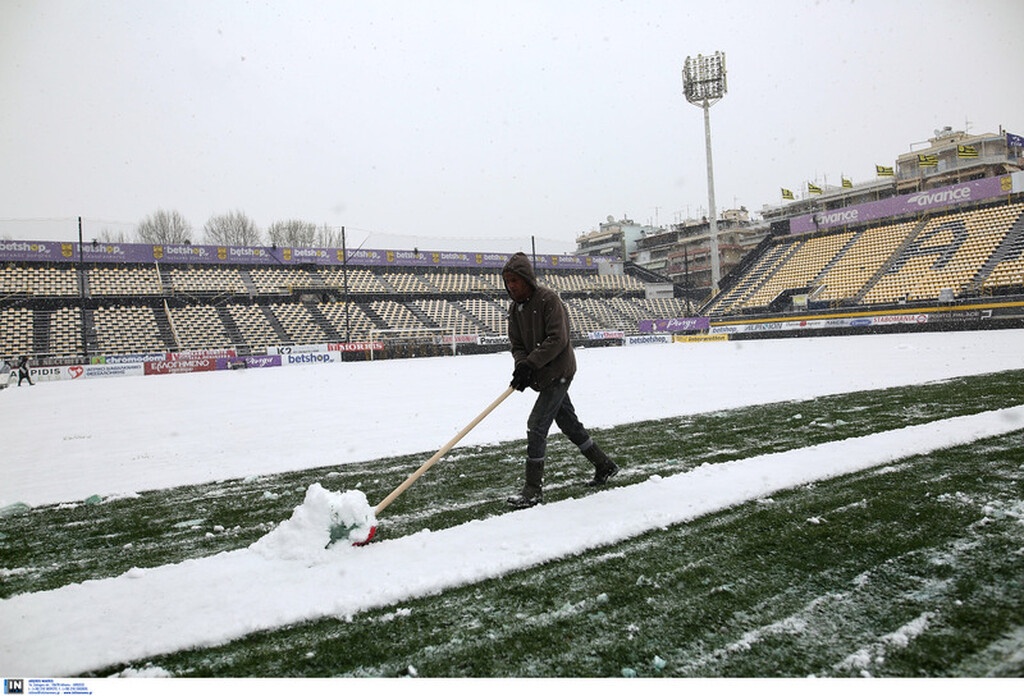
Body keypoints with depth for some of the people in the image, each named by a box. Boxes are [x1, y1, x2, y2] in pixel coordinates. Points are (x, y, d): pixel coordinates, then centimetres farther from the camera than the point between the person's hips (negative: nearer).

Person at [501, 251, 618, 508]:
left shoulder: (548, 299, -16)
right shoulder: (515, 308, 8)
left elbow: (557, 340, -23)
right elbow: (517, 345, 7)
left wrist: (529, 364, -26)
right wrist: (521, 366, -14)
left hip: (558, 372, -8)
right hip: (542, 375, 8)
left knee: (536, 425, -11)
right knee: (569, 423, 16)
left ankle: (534, 489, -3)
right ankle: (604, 466, 33)